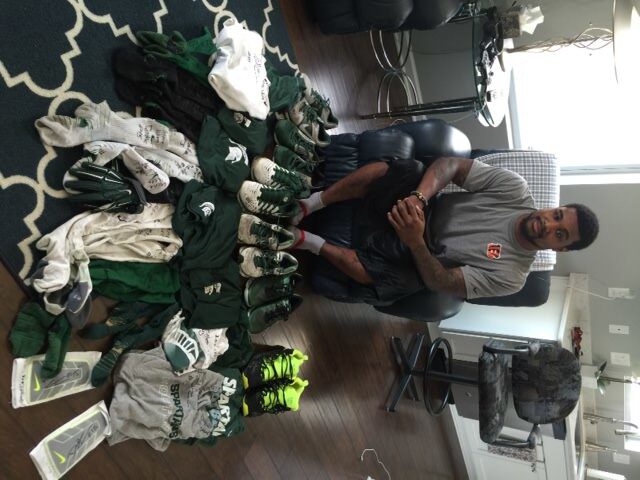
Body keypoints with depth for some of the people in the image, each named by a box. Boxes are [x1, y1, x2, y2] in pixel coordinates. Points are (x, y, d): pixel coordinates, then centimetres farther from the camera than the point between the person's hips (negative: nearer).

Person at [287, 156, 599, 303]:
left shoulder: (511, 276, -13)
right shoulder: (515, 190, -8)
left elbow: (443, 283, -20)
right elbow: (453, 165, -13)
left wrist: (415, 242, -38)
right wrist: (419, 196, -34)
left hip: (417, 255, -2)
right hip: (415, 211, 3)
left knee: (368, 271, -36)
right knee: (384, 169, -31)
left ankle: (309, 241, -11)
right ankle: (309, 205, -17)